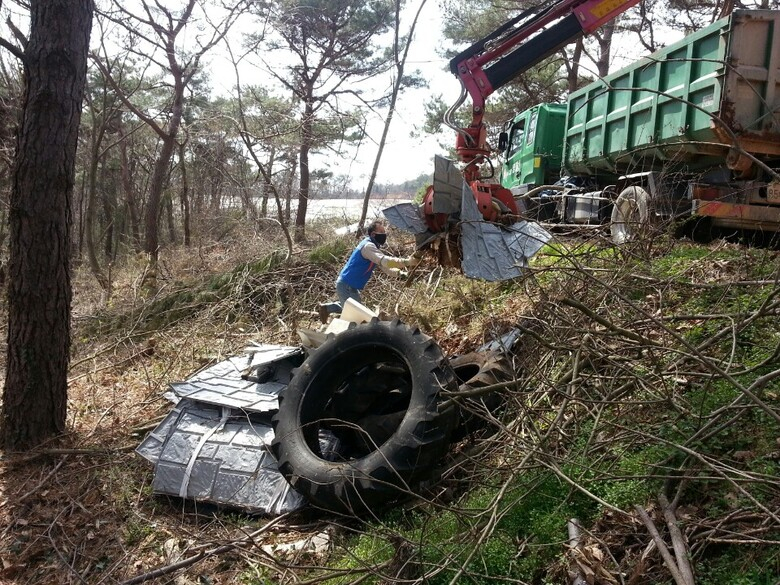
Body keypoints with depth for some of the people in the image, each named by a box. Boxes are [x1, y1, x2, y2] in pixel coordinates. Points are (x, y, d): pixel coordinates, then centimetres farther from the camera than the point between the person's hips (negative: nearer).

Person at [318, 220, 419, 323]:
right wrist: (407, 262, -43)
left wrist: (399, 273, -9)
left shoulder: (372, 246, 12)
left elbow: (385, 267, 9)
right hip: (346, 286, -10)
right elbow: (384, 261, -37)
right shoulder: (368, 246, -21)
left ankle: (326, 307, 31)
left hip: (350, 285, 10)